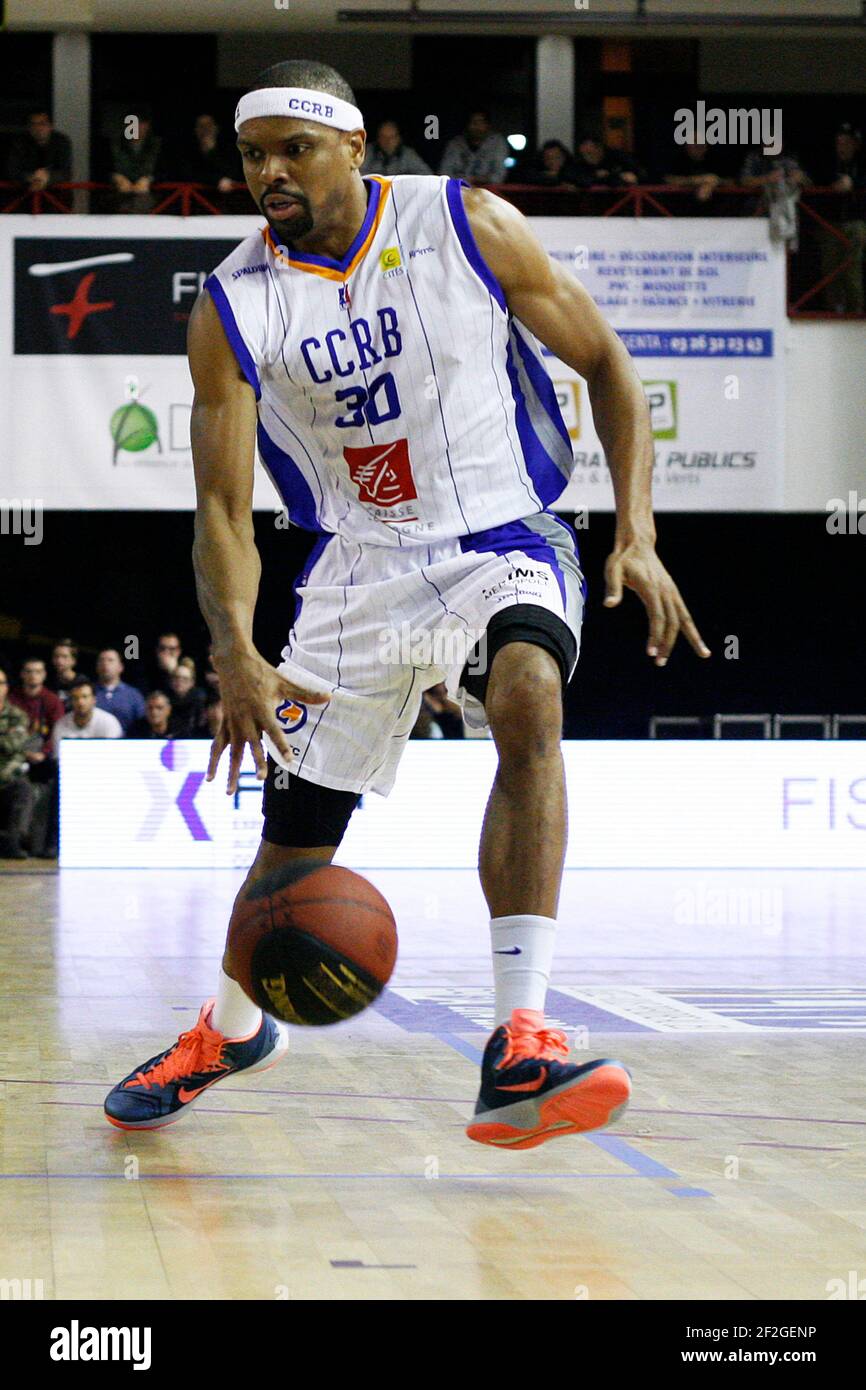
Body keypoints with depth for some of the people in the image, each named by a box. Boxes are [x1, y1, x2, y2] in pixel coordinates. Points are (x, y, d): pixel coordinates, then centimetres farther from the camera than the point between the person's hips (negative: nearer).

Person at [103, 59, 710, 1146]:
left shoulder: (469, 227, -10)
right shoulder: (233, 308, -8)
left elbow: (606, 366, -1)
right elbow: (222, 510, -10)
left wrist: (637, 537, -12)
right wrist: (238, 660, -29)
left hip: (501, 544, -2)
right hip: (359, 566, 2)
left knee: (527, 698, -35)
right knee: (294, 839, 6)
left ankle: (519, 1048, -41)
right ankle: (230, 1027, 41)